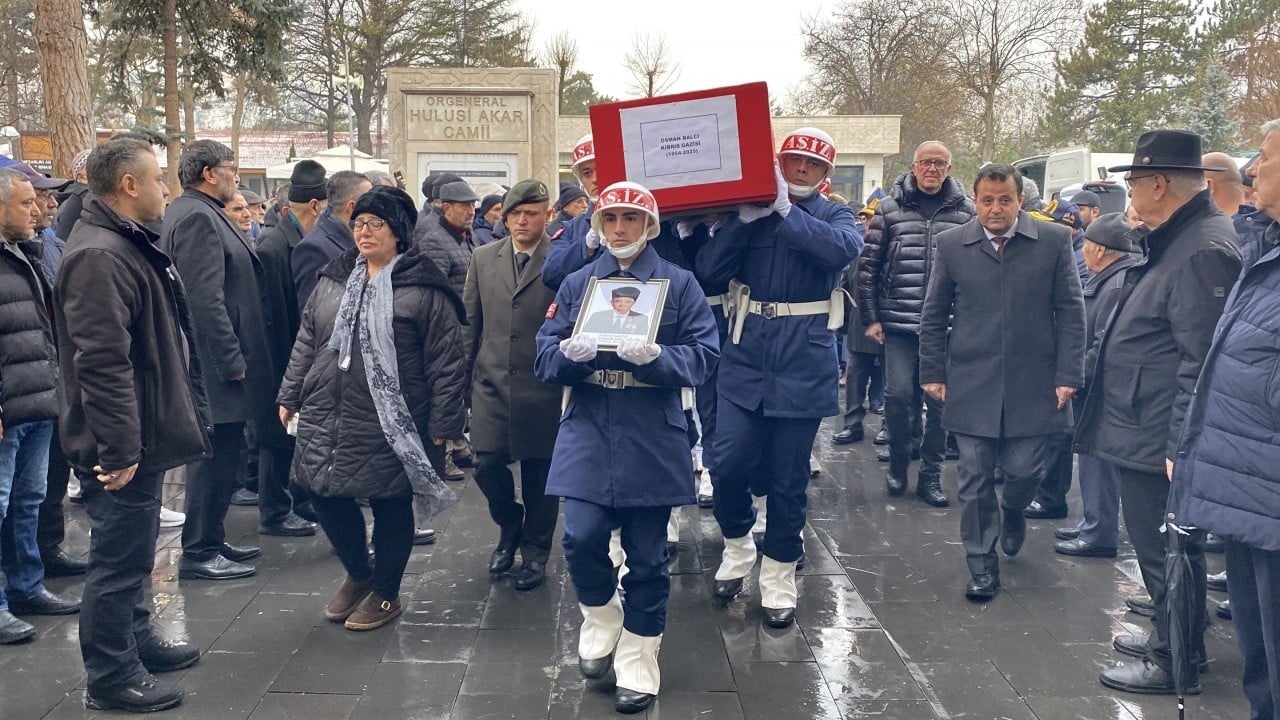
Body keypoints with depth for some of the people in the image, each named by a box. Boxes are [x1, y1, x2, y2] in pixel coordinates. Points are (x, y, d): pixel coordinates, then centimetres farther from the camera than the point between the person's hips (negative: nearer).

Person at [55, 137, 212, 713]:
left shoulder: (128, 245, 14)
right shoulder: (99, 256, -22)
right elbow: (102, 363, -28)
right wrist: (120, 448, -27)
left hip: (143, 437, 11)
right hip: (125, 447, -11)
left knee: (132, 554, 23)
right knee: (119, 561, 2)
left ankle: (136, 639, 39)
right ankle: (111, 678, 14)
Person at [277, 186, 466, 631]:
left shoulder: (423, 288, -7)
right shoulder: (333, 280, 11)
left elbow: (446, 360, -8)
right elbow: (306, 343, 17)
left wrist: (443, 423, -11)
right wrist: (290, 395, 14)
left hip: (391, 423, -5)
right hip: (327, 418, 6)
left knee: (390, 507, 6)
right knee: (327, 496, 10)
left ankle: (385, 593, 26)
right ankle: (358, 575, 35)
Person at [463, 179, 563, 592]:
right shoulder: (484, 258, 7)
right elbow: (471, 321, 11)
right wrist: (466, 374, 10)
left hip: (542, 386, -3)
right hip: (491, 383, 3)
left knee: (539, 472, 7)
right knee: (487, 465, 1)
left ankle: (535, 550, 27)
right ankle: (510, 528, 31)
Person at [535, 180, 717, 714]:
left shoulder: (679, 283, 2)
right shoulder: (576, 284, 8)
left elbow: (703, 354, -6)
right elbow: (545, 355, 3)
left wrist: (657, 357, -25)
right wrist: (570, 354, -20)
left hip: (653, 437, -1)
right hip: (588, 432, 2)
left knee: (647, 554, 5)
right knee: (582, 538, -10)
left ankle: (637, 664, 23)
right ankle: (602, 620, 22)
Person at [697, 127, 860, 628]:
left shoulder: (835, 216, 5)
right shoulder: (749, 213, 8)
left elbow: (843, 250, -19)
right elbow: (709, 271, -5)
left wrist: (786, 211, -21)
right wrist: (745, 218, -13)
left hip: (803, 365, -1)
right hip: (745, 360, 1)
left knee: (787, 479, 6)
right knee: (728, 464, -6)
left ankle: (779, 577, 24)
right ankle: (738, 547, 24)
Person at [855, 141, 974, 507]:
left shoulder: (965, 211, 4)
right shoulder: (889, 209, 3)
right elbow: (868, 265, 4)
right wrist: (870, 317, 1)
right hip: (899, 323, -1)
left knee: (939, 398, 5)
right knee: (898, 395, -3)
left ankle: (931, 475, 18)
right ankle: (897, 465, 20)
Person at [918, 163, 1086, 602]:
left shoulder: (1054, 241, 0)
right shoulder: (952, 244, 3)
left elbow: (1070, 313, 1)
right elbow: (933, 315, 8)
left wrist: (1067, 376, -5)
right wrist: (933, 372, 3)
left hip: (1033, 384, 0)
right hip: (971, 385, 1)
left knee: (1026, 470, 4)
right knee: (975, 479, 4)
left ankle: (1012, 511, 39)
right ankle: (982, 563, 19)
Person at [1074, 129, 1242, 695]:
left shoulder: (1203, 249, -20)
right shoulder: (1173, 240, 12)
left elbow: (1202, 361, -24)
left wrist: (1180, 446, -23)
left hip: (1162, 441, -10)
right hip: (1144, 433, 10)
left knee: (1166, 552, 3)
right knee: (1158, 547, 22)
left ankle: (1175, 662, 18)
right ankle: (1172, 636, 38)